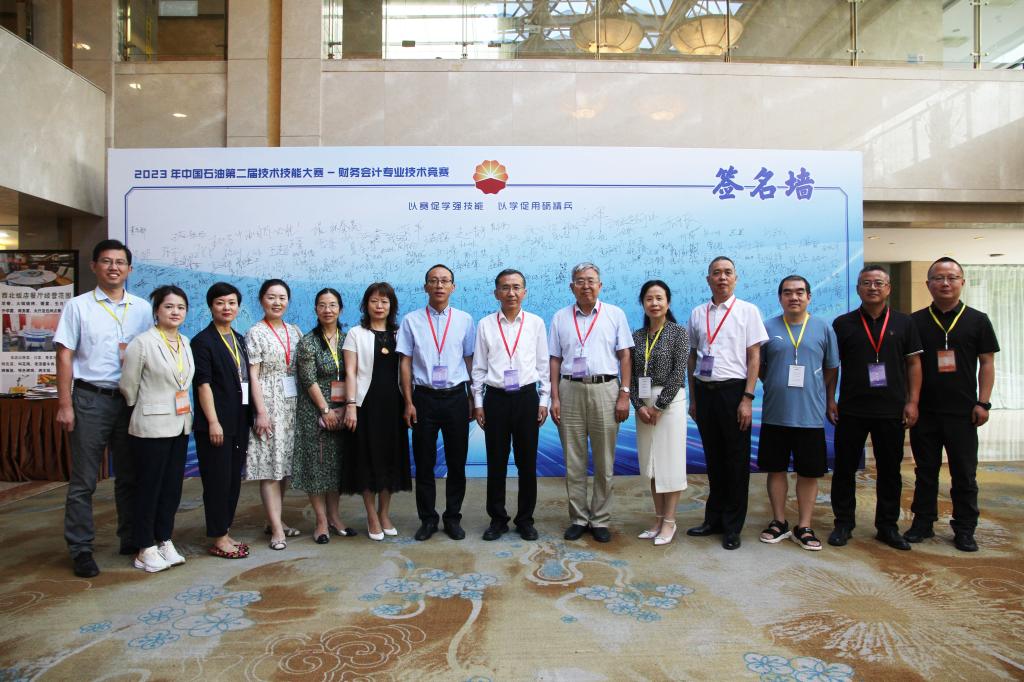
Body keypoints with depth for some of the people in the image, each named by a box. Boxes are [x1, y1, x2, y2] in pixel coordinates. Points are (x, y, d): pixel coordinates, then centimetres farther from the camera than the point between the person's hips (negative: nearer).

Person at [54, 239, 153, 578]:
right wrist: (65, 405, -7)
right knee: (83, 480, 2)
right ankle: (81, 549, 13)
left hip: (131, 400, 3)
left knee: (130, 476, 12)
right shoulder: (78, 306, 0)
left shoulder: (142, 308, 7)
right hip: (91, 399, -3)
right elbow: (65, 357, -3)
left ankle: (131, 540, 24)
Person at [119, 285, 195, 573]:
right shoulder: (142, 343, -11)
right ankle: (146, 549, 15)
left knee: (173, 486, 11)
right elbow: (128, 387, -5)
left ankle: (164, 541, 24)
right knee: (150, 487, 3)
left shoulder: (185, 343, 8)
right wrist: (144, 410, 5)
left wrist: (186, 413, 12)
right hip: (152, 427, -6)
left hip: (180, 426, 6)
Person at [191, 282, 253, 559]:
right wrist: (213, 422, -17)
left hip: (239, 422, 7)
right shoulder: (202, 341, -6)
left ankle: (225, 532, 22)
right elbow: (203, 383, -12)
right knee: (217, 480, 0)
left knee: (234, 479, 11)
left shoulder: (239, 340, 15)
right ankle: (218, 539, 9)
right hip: (215, 424, -7)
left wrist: (250, 417, 11)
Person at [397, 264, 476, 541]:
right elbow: (406, 362, 2)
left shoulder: (464, 319, 4)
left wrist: (472, 399, 5)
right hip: (424, 397, 0)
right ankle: (427, 519, 22)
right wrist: (408, 402, -3)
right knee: (424, 462, 7)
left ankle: (453, 518, 24)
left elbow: (470, 360, 7)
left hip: (456, 397, 1)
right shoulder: (412, 320, 2)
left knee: (457, 461, 8)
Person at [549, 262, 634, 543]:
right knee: (573, 461, 7)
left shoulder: (615, 314, 5)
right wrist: (554, 398, 1)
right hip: (570, 390, 1)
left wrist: (624, 394, -4)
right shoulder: (560, 317, 9)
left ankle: (600, 520, 16)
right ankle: (578, 518, 19)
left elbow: (625, 356, 3)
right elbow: (555, 360, 8)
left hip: (605, 389, -1)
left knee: (604, 461, 4)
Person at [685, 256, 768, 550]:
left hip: (733, 390, -3)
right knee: (713, 458, 13)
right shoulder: (697, 314, 9)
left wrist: (747, 399, -11)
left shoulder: (748, 311, -1)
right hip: (704, 391, 3)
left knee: (736, 460, 4)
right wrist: (693, 398, 10)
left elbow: (754, 357, -4)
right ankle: (714, 519, 26)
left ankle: (732, 526, 17)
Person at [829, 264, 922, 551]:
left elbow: (914, 363, 6)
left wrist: (912, 402, -2)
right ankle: (843, 523, 18)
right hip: (851, 411, -1)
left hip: (892, 411, 1)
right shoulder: (843, 324, 3)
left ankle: (888, 526, 22)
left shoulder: (904, 323, 6)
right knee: (844, 468, 5)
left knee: (890, 470, 9)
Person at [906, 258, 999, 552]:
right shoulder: (915, 322, 3)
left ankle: (964, 530, 18)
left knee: (964, 473, 7)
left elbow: (987, 363, 3)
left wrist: (983, 403, -5)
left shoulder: (977, 320, 3)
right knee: (925, 470, 10)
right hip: (924, 411, 1)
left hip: (963, 412, 0)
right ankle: (923, 522, 21)